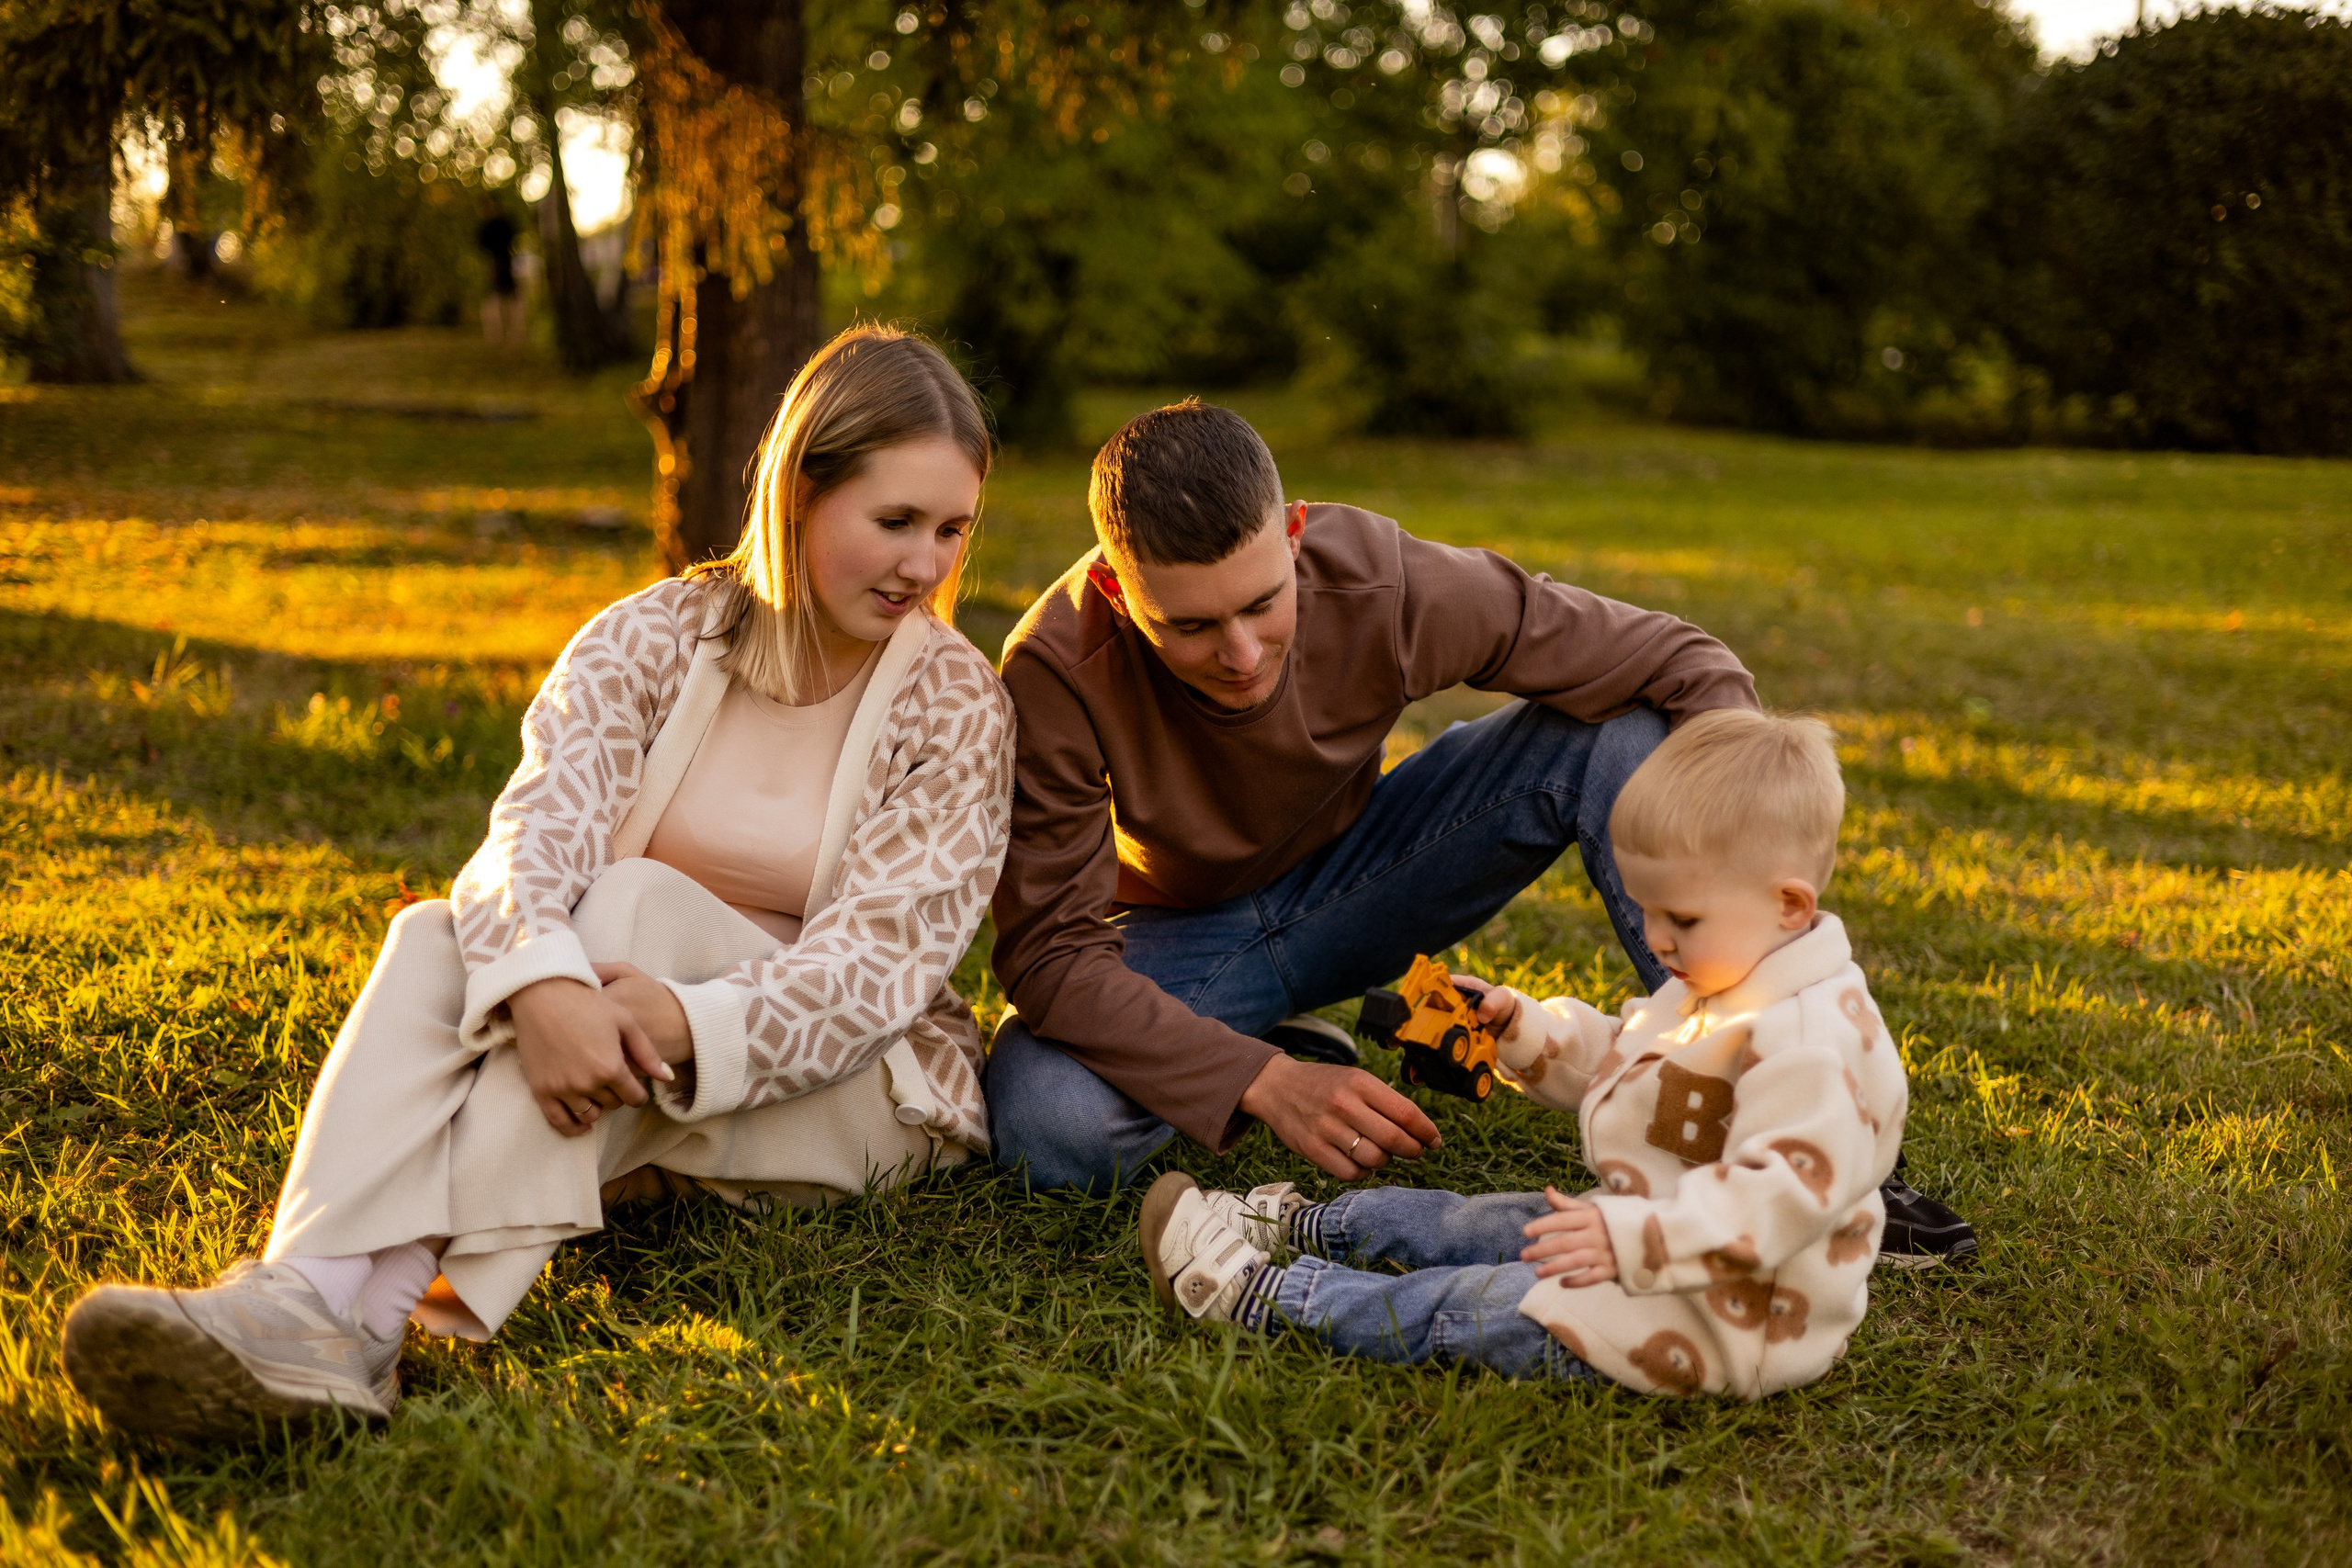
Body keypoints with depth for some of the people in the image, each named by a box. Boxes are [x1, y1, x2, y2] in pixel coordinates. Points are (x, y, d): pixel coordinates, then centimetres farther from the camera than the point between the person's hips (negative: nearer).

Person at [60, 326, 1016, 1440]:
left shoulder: (957, 704, -4)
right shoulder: (655, 637, 0)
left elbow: (882, 961, -15)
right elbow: (532, 833, -17)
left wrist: (689, 1026, -35)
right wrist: (542, 986, -40)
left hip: (853, 1086, -2)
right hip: (617, 1094, 3)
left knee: (636, 903, -30)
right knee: (436, 934, -26)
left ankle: (408, 1298, -46)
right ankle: (310, 1296, -50)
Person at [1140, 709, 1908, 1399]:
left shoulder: (1807, 1043, -28)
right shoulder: (1717, 989, 9)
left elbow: (1789, 1190, -37)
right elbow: (1610, 1058, 23)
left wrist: (1636, 1237, -44)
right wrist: (1526, 1031, 8)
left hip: (1727, 1323, -10)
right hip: (1660, 1237, 10)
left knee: (1458, 1310, -12)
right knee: (1459, 1224, 15)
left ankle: (1257, 1296, -4)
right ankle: (1298, 1224, 33)